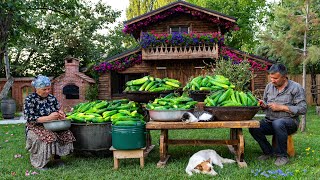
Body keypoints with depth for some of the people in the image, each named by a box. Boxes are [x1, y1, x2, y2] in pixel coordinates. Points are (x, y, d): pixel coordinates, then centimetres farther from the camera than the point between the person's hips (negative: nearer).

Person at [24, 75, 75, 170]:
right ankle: (38, 162, -15)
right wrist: (49, 117, -25)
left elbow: (58, 110, 16)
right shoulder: (30, 99, -8)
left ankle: (57, 156, -1)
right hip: (36, 127, -5)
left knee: (67, 134, -21)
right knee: (48, 137, -35)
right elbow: (29, 118, -16)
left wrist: (61, 114, -11)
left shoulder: (52, 98, 7)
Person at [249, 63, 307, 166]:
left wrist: (281, 107, -17)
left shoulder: (296, 88, -5)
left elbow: (303, 109, -11)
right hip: (269, 121, 5)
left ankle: (282, 156, -18)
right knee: (253, 128, -23)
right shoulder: (269, 86, 11)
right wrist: (263, 105, -3)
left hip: (289, 122, -5)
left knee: (278, 123, -39)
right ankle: (269, 152, 0)